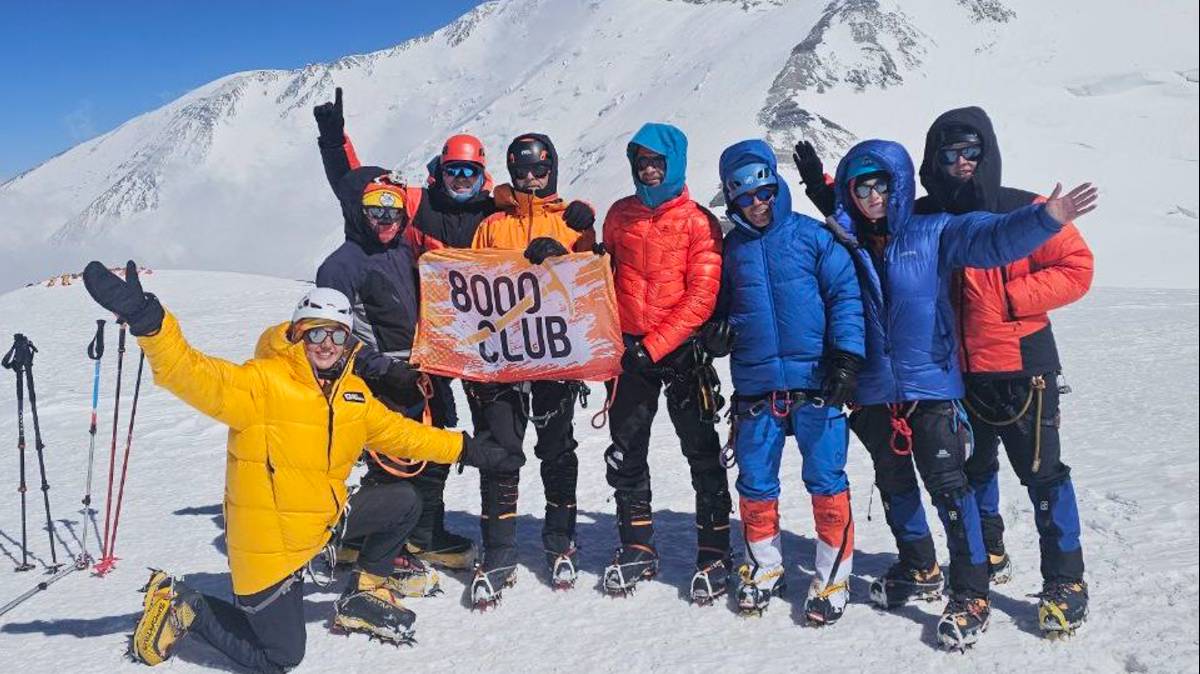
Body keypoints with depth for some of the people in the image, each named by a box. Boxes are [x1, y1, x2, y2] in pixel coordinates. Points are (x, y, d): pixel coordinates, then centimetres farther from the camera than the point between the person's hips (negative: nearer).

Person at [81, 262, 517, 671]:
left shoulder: (353, 392, 3)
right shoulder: (262, 382, -19)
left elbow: (397, 432, 13)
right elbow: (194, 376, -33)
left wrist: (463, 449, 13)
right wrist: (147, 321, -49)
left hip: (326, 517, 7)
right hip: (270, 541, -7)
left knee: (404, 503, 10)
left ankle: (366, 593, 27)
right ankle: (182, 607, 20)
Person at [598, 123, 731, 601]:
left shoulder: (698, 222, -6)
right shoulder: (619, 216, 8)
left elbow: (701, 297, -12)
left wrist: (654, 346, -18)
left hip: (682, 350, -4)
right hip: (630, 349, 4)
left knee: (702, 454, 2)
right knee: (625, 454, 9)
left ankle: (714, 553, 14)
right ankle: (637, 548, 23)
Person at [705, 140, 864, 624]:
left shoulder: (812, 236, 0)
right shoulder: (730, 248, 10)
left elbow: (845, 294, -2)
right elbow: (722, 306, 18)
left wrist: (847, 355, -11)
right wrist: (718, 332, -4)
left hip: (816, 382, -3)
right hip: (755, 387, 3)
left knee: (826, 480, 0)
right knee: (755, 484, 9)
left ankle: (833, 576, 15)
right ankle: (764, 567, 29)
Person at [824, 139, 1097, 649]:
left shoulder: (933, 233, -5)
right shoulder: (843, 244, 2)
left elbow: (993, 238, -18)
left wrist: (1044, 219, -36)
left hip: (930, 383, -4)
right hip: (873, 390, 4)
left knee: (948, 484, -4)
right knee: (894, 484, 18)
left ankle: (971, 594, 10)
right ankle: (919, 570, 38)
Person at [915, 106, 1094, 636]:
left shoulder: (1023, 209, -8)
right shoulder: (923, 218, 2)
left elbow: (1076, 267, -8)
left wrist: (1009, 300, -17)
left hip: (1022, 367, -4)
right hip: (956, 372, 4)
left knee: (1042, 473, 1)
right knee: (972, 471, 18)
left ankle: (1066, 583, 15)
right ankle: (988, 558, 39)